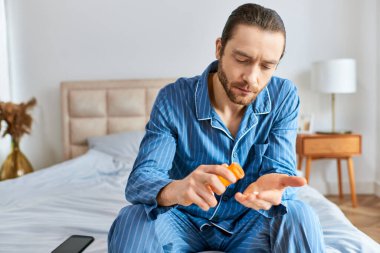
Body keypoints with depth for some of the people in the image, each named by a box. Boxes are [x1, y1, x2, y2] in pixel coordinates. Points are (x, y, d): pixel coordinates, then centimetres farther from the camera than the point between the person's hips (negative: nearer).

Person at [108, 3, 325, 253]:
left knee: (299, 218, -29)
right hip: (188, 220, 0)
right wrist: (174, 189, -48)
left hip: (249, 221, 1)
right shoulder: (173, 99, -18)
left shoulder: (284, 97, -13)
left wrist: (271, 185, -42)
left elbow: (281, 169, -16)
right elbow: (140, 178, -24)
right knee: (130, 222, -28)